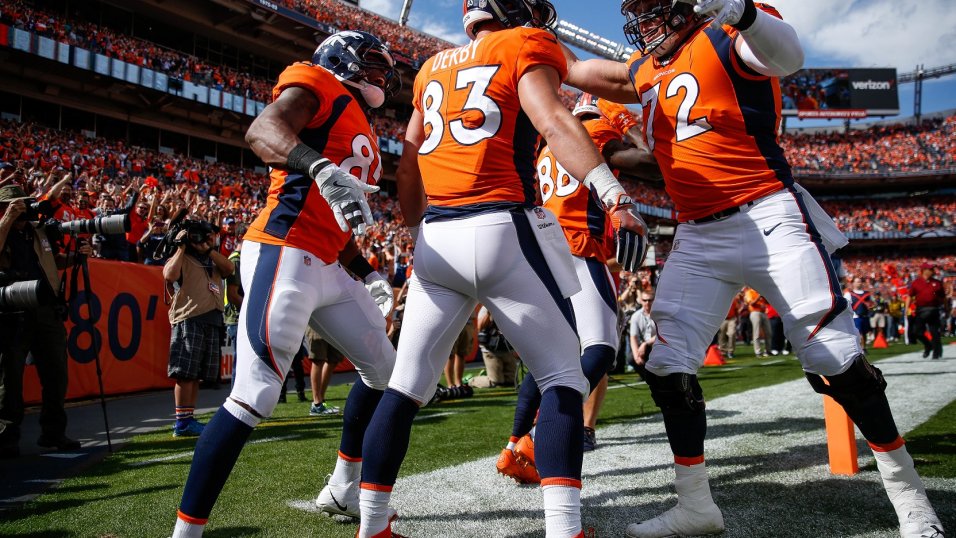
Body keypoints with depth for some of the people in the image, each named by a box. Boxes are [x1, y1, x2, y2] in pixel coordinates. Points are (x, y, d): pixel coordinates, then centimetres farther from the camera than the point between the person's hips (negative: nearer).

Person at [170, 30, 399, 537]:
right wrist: (324, 170, -37)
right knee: (254, 397, -14)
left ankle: (342, 490, 30)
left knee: (383, 369, 17)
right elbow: (262, 130, -21)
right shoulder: (318, 83, 0)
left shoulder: (362, 135, 26)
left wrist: (367, 275, 22)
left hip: (328, 268, 10)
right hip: (284, 254, -10)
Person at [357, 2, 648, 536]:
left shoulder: (433, 68, 23)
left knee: (407, 385, 12)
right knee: (562, 376, 5)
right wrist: (617, 199, -21)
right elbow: (552, 121, -13)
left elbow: (408, 167, 23)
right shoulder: (526, 47, 6)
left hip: (436, 239, 6)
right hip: (503, 229, -5)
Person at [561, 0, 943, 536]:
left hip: (769, 219, -6)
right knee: (668, 362, 0)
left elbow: (789, 55, -27)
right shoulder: (647, 73, 16)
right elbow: (588, 73, 33)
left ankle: (908, 492, 14)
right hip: (698, 237, 7)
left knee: (835, 357, -6)